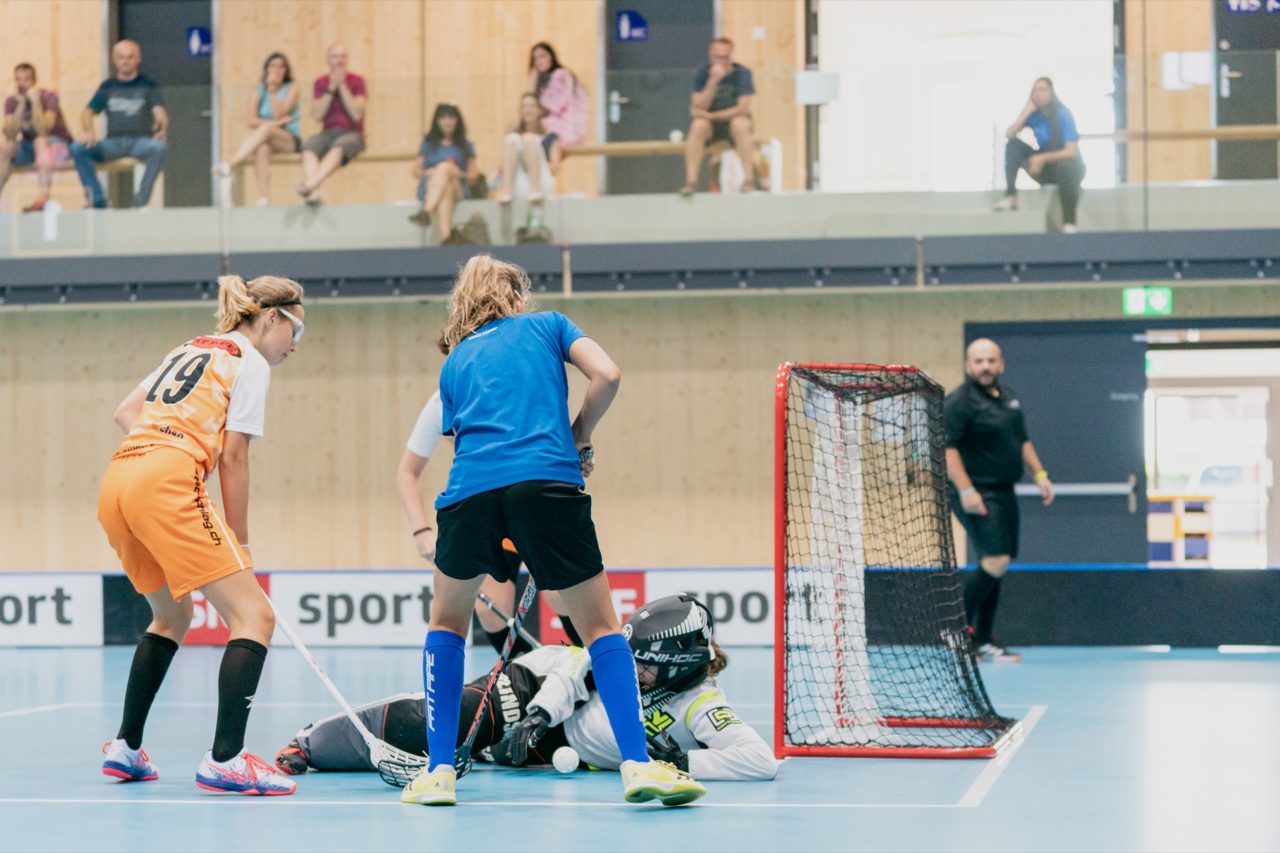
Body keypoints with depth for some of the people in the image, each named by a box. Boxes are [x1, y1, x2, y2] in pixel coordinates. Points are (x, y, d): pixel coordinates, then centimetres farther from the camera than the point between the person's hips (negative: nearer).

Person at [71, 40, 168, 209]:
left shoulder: (148, 85, 10)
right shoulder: (107, 87, 17)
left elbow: (159, 112, -4)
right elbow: (88, 113, 11)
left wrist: (162, 127, -28)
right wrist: (89, 131, -12)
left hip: (141, 141, -2)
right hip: (114, 143, 2)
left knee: (160, 147, -37)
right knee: (77, 148, -25)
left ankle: (141, 200, -28)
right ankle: (98, 200, -22)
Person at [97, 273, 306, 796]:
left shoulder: (192, 349, 29)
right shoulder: (250, 361, 5)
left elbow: (126, 412, 29)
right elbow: (232, 456, -2)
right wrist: (239, 541, 2)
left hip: (117, 479, 9)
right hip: (168, 484, -9)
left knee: (172, 617, 27)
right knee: (253, 616, -9)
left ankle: (125, 748, 27)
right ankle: (225, 760, -20)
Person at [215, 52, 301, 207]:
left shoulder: (291, 89, 3)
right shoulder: (259, 90, 10)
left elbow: (278, 115, -11)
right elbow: (252, 120, -2)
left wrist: (273, 90, -15)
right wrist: (274, 123, -15)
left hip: (291, 140, -2)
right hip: (266, 139, 2)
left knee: (266, 129, -36)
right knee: (262, 148, -38)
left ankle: (229, 165, -50)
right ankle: (263, 197, -50)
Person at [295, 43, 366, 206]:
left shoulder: (357, 81, 2)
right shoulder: (321, 82, 10)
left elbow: (357, 115, -11)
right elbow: (317, 116, -2)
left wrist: (342, 86, -12)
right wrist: (331, 88, -10)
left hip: (352, 133, -3)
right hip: (328, 133, 3)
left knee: (339, 147, -38)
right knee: (309, 146, -31)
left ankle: (310, 185, -57)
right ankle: (314, 193, -51)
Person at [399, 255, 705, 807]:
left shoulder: (455, 362, 29)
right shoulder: (546, 325, 22)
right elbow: (606, 375, 5)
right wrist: (580, 440, 18)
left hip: (469, 487, 2)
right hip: (547, 479, -2)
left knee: (447, 621, 24)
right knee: (600, 626, 9)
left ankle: (439, 772, 16)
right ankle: (637, 765, -3)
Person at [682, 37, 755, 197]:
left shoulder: (742, 73, -10)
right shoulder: (702, 74, -7)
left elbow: (743, 108, -16)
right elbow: (698, 108, -16)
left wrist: (711, 115, -20)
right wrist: (713, 81, -27)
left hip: (733, 120, -1)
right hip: (709, 125, 1)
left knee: (740, 124, -34)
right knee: (698, 124, -31)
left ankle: (749, 179, -30)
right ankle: (691, 181, -33)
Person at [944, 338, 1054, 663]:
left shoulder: (1009, 398, 14)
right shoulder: (960, 401, -11)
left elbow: (1022, 441, 25)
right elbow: (948, 448, -18)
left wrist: (1039, 474, 15)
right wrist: (965, 490, -26)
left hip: (1004, 493, 8)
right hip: (977, 495, -8)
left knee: (995, 567, 10)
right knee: (995, 561, -18)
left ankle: (983, 641, 16)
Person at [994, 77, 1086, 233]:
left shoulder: (1063, 114, -18)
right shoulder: (1033, 113, -4)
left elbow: (1072, 151, -25)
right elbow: (1008, 135, -17)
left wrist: (1043, 158, -35)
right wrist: (1026, 112, -24)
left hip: (1068, 165, -5)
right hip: (1045, 168, 5)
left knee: (1065, 168, -41)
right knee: (1013, 146, -14)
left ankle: (1069, 223, -38)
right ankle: (1011, 196, -24)